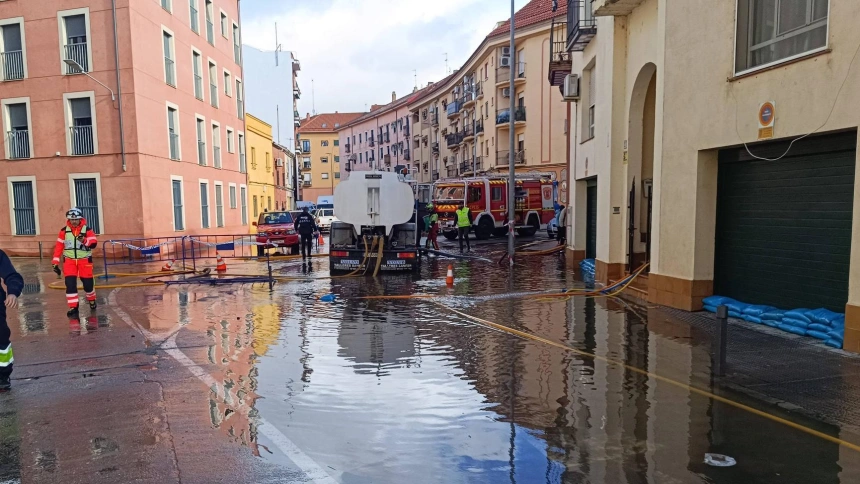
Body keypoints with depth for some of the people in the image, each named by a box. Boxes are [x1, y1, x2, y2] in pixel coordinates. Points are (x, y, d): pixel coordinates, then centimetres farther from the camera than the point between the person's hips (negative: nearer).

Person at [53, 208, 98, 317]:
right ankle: (73, 307, 0)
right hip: (69, 260, 1)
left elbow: (94, 243, -13)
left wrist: (84, 241, -33)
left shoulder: (87, 230, -4)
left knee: (88, 283, 5)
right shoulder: (64, 231, 2)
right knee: (70, 284, -7)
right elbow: (59, 247, 3)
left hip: (84, 260, -1)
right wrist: (56, 262, 0)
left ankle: (92, 300, 32)